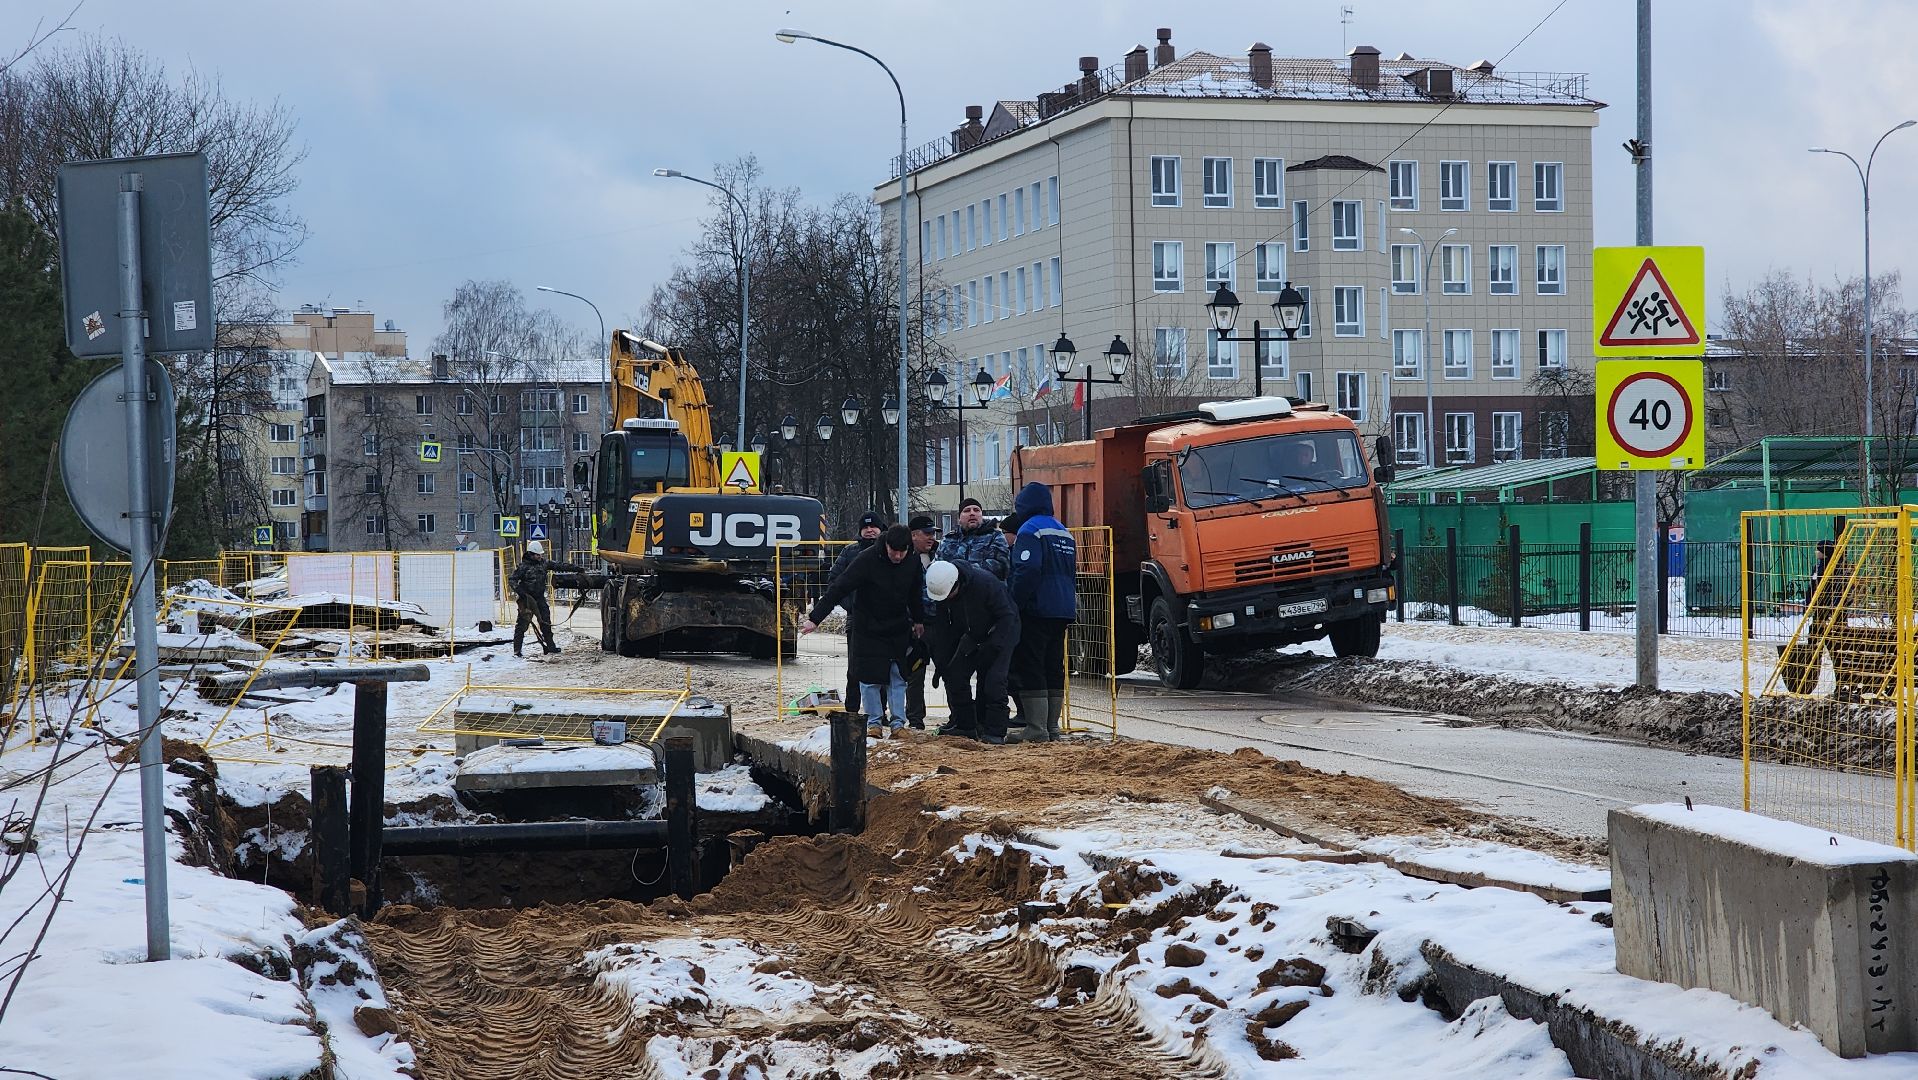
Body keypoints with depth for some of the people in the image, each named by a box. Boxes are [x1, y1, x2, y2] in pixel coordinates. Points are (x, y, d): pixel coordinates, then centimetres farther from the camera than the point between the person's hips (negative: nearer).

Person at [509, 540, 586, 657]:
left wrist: (577, 569, 11)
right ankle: (517, 650, -5)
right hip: (526, 599, -6)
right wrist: (519, 590, -23)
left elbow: (559, 566, 11)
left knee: (546, 621, 8)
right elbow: (511, 579, -8)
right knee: (522, 623, -7)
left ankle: (550, 645, 17)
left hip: (539, 598, 6)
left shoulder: (543, 563, 7)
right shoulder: (523, 566, -9)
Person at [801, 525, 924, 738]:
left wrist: (918, 620, 25)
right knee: (869, 676, -3)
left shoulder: (913, 562, -6)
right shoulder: (867, 559, -21)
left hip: (899, 630, 3)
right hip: (868, 630, -3)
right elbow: (838, 589, -22)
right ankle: (874, 722, 8)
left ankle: (898, 722, 9)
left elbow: (915, 593, 14)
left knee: (898, 676, 3)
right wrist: (815, 618, -26)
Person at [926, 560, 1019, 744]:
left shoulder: (985, 583, -33)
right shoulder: (940, 589, -15)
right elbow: (945, 628, -1)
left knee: (993, 680, -18)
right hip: (972, 636, 6)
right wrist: (942, 662, -1)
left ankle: (994, 731, -14)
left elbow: (1007, 617, -25)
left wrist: (992, 646, -31)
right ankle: (965, 724, 11)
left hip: (1001, 632, -6)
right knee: (955, 675, -1)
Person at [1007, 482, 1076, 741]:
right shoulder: (1063, 531, 18)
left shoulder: (1030, 530, -10)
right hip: (1064, 610, 9)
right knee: (1054, 668, 13)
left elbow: (1026, 571, -21)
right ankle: (1052, 726, 16)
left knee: (1030, 669, -6)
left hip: (1037, 610, -9)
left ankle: (1036, 729, -10)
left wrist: (1013, 604, -17)